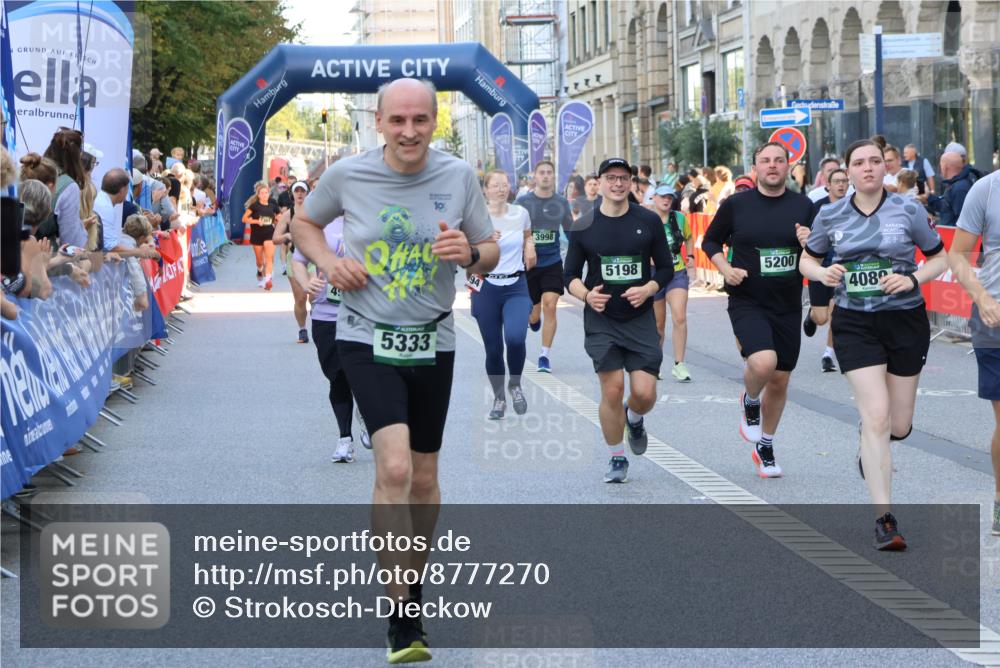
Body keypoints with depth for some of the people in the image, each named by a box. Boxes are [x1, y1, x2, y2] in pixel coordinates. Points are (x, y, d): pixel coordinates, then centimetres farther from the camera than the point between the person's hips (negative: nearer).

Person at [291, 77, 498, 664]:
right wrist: (329, 262, -6)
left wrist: (470, 253, -18)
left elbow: (491, 256, 6)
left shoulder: (459, 176, -3)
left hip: (433, 344, 3)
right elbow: (305, 222, 14)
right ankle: (402, 618, -14)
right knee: (394, 467, -20)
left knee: (424, 477, 12)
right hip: (368, 340, -3)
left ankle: (414, 585, 36)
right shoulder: (347, 174, -5)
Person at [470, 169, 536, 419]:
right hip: (486, 288, -1)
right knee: (493, 349, 3)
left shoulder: (521, 213, 2)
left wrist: (530, 247, 3)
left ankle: (515, 384, 4)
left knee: (515, 337, -23)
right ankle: (499, 398, 26)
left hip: (516, 287, 1)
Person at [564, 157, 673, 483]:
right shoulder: (583, 227, 0)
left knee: (645, 393, -8)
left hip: (641, 319, 1)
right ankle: (617, 459, 12)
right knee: (612, 391, -7)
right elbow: (571, 275, 6)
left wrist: (647, 289, -12)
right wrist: (586, 295, -14)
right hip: (601, 321, -1)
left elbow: (666, 268, 7)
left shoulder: (649, 221, 2)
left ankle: (634, 419, 30)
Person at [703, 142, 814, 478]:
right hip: (747, 302, -3)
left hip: (787, 306, 3)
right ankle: (749, 401, 8)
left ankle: (765, 447, 31)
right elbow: (710, 241, 10)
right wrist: (725, 269, -8)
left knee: (780, 381, 10)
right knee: (763, 362, -27)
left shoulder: (803, 206, 2)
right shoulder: (736, 205, -2)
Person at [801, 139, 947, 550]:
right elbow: (807, 259, 14)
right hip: (855, 324, -1)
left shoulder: (908, 211, -3)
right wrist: (822, 273, -9)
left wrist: (912, 279, -14)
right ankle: (884, 519, -9)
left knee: (899, 427, 7)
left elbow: (940, 258, 4)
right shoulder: (830, 216, 1)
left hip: (905, 321, 1)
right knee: (877, 416, -13)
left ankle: (868, 443, 47)